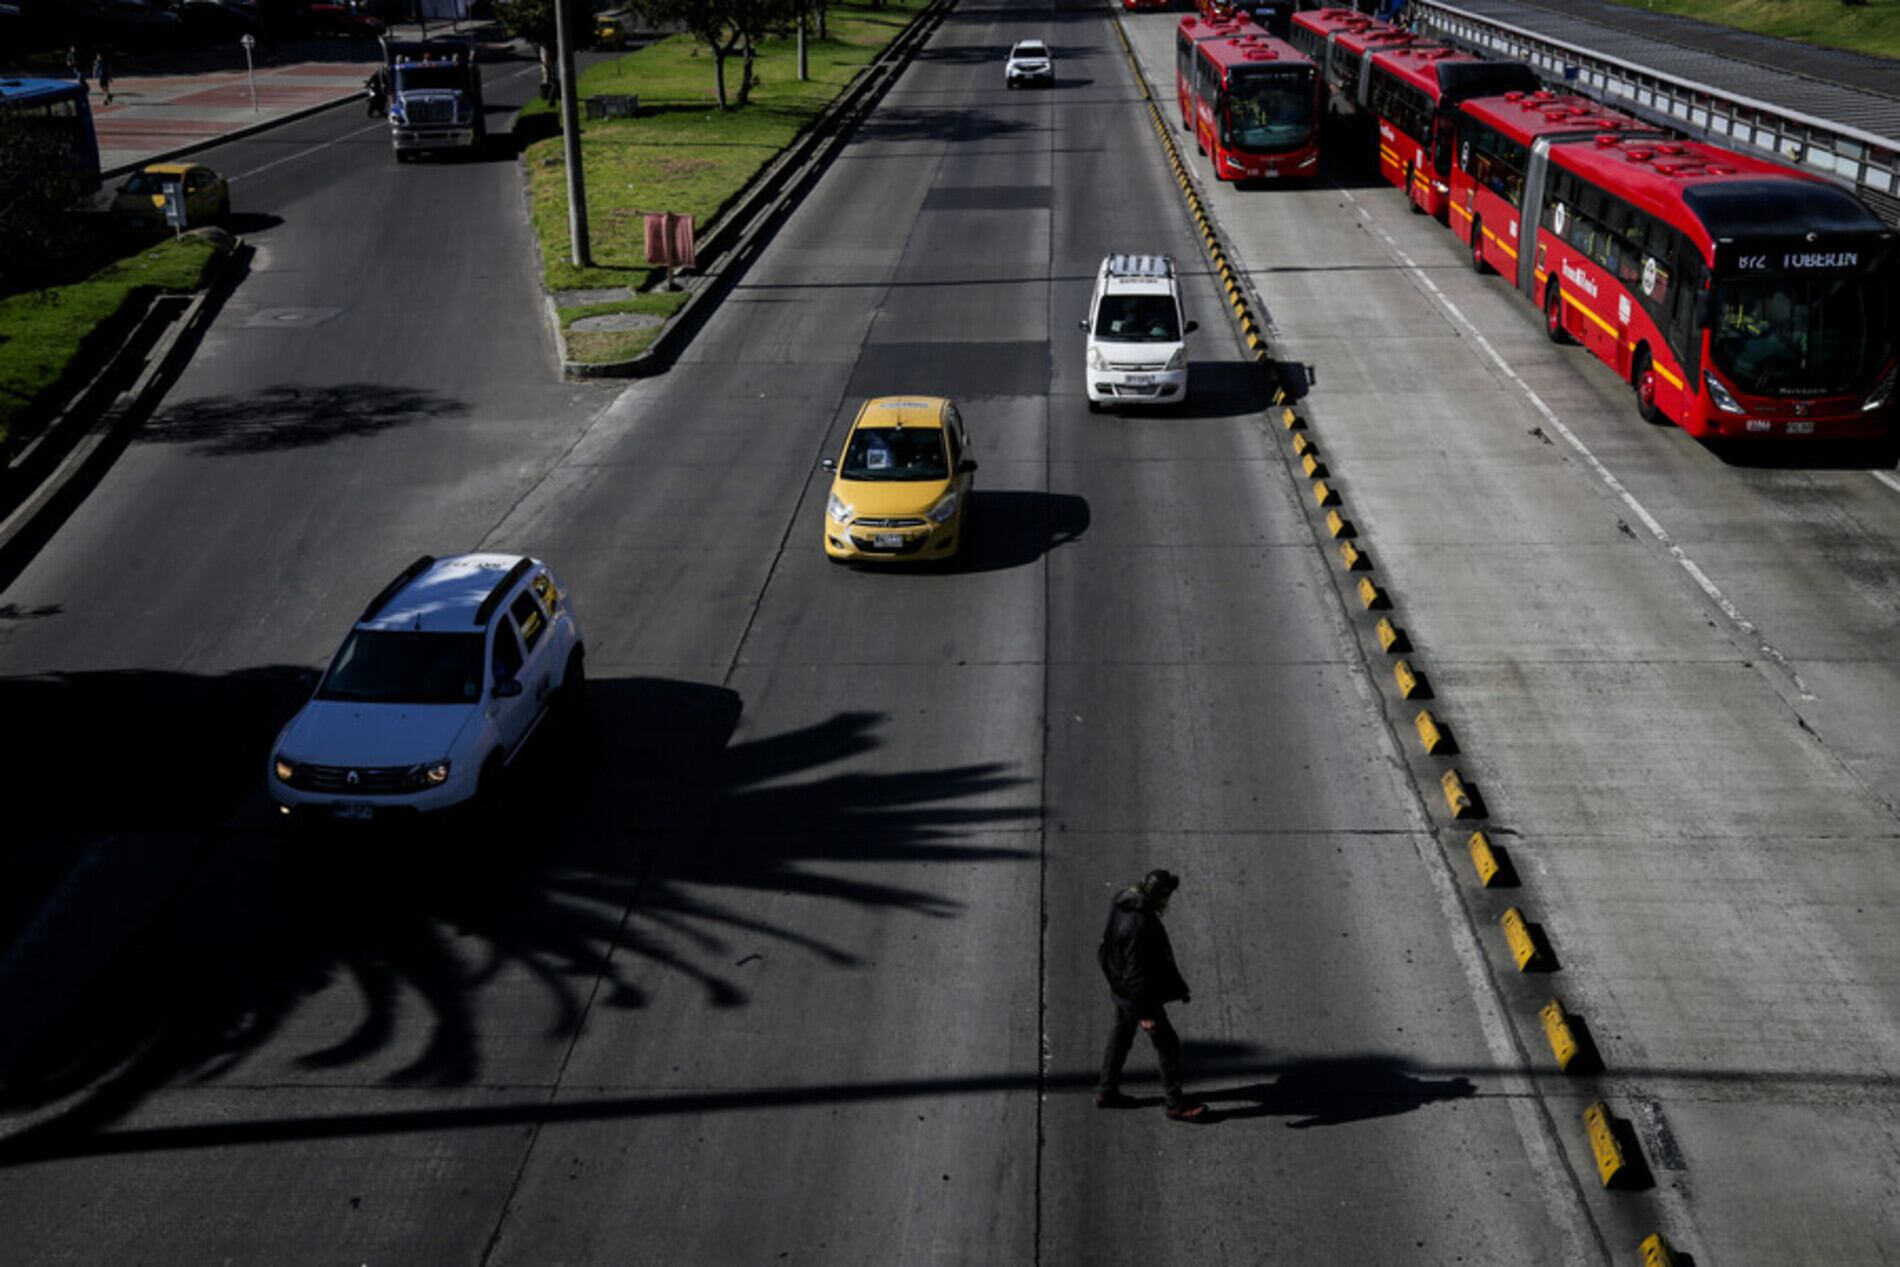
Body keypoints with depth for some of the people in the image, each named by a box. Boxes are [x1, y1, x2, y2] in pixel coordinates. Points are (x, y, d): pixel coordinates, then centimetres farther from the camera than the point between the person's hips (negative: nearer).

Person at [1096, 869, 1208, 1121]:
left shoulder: (1125, 901, -7)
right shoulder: (1138, 926, -35)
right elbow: (1137, 973, -29)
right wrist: (1146, 1012, -20)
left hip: (1120, 988, 9)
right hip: (1136, 995, -9)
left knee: (1121, 1035, 24)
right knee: (1168, 1045, 5)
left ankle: (1107, 1092, 38)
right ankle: (1176, 1104, 19)